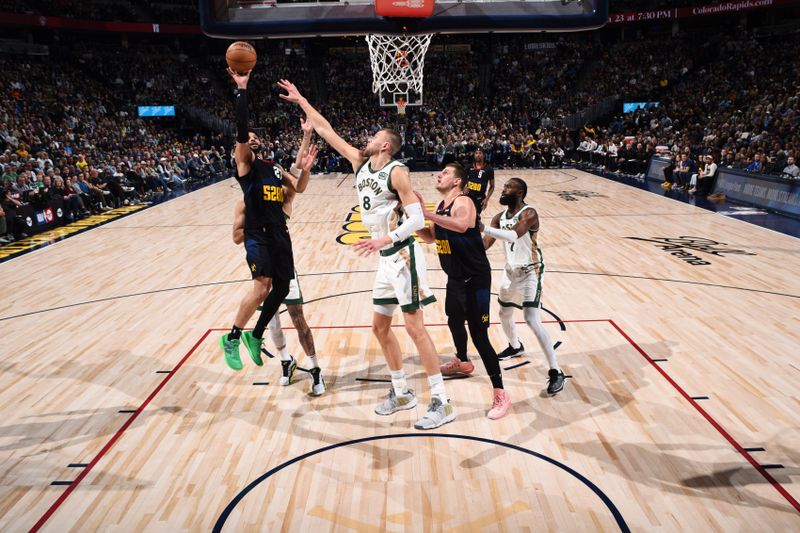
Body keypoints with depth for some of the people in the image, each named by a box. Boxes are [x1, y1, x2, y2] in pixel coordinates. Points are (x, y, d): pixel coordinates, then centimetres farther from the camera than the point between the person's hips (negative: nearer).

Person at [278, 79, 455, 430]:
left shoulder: (396, 172, -12)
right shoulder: (359, 162, 10)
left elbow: (417, 219, -19)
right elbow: (325, 131, 18)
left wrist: (384, 240, -30)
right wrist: (300, 101, 20)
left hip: (403, 256, -8)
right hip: (385, 259, 9)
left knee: (415, 326, -7)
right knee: (380, 326, 12)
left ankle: (441, 403, 4)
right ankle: (401, 393, 26)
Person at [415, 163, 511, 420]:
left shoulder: (463, 202, -20)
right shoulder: (441, 205, 9)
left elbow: (462, 225, -43)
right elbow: (431, 237, 17)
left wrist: (427, 214, -40)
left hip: (475, 278, -10)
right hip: (455, 277, 10)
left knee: (479, 334, -11)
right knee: (454, 321, 27)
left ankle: (501, 394, -1)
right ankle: (462, 362, 54)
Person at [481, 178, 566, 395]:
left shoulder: (529, 213, -21)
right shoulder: (500, 217, 2)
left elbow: (513, 235, -39)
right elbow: (485, 245, 0)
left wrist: (483, 228, -44)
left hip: (530, 271, -8)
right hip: (511, 271, 8)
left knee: (532, 320, -18)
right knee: (504, 314, 21)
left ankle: (556, 372, -8)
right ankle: (515, 347, 51)